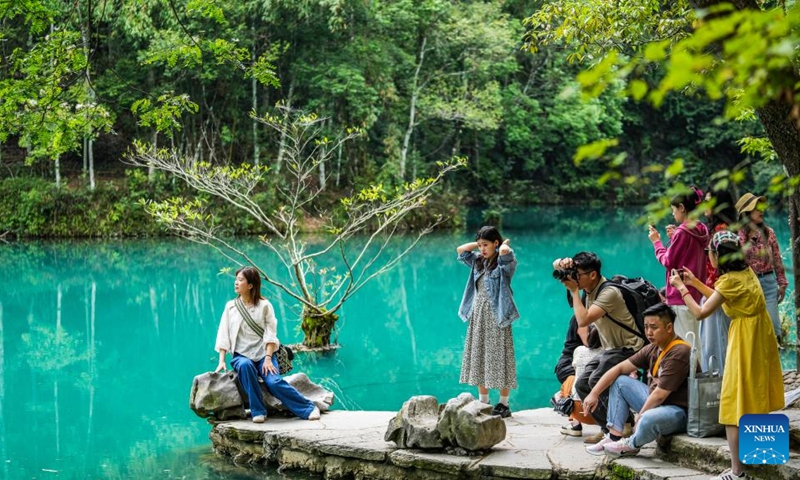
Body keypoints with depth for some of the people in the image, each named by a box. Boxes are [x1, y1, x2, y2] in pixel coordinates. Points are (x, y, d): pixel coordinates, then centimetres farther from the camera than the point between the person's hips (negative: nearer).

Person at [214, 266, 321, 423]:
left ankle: (308, 408, -13)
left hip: (263, 354, -1)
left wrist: (268, 358, -15)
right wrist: (221, 361, -5)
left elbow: (270, 334, -2)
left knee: (274, 382, -27)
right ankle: (258, 411, -27)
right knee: (245, 365, -36)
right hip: (241, 355, 1)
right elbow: (223, 335, 6)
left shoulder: (264, 306, 3)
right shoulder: (230, 306, 8)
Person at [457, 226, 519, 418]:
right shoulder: (478, 261, 11)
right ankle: (483, 403, 15)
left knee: (498, 357, -4)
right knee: (479, 358, 8)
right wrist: (478, 243, 8)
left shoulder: (504, 262, -9)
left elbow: (505, 251, -29)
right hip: (478, 315, 7)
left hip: (496, 316, -7)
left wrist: (503, 245, -8)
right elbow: (460, 250, 13)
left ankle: (503, 405, 3)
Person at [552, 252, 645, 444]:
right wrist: (563, 263, -14)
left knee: (598, 381, -24)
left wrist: (574, 291, -23)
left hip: (628, 347, -10)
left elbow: (583, 320, -33)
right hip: (609, 349, 10)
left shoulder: (609, 293, -24)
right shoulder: (589, 287, 2)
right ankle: (608, 429, 4)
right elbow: (556, 265, 10)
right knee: (582, 385, 2)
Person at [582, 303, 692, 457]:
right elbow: (620, 368, 9)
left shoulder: (679, 353, -21)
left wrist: (639, 418, -14)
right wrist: (594, 393, 2)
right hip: (654, 404, 10)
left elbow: (659, 395, -22)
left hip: (678, 411, -9)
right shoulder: (652, 349, 7)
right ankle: (614, 437, -2)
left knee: (649, 419, -40)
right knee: (620, 381, 10)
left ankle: (631, 445, -4)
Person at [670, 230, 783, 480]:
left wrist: (681, 287, -9)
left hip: (745, 342, -9)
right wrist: (695, 283, 17)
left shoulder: (730, 280, -21)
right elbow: (723, 299, 18)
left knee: (735, 406, -4)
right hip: (759, 336, 9)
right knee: (755, 397, 24)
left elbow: (700, 313, -19)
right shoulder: (746, 271, 5)